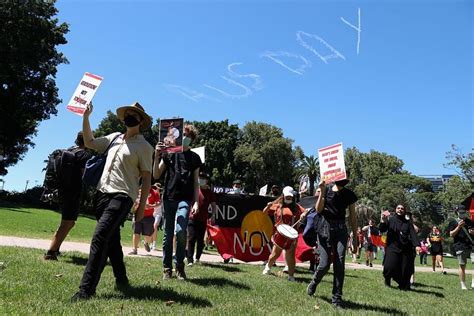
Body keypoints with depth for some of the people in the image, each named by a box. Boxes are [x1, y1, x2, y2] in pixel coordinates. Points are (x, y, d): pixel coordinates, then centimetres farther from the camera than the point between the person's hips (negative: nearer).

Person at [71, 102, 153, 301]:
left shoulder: (144, 146, -2)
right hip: (102, 193, 7)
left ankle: (87, 289, -17)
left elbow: (146, 178, -3)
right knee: (111, 240, 15)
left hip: (122, 196, -7)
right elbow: (89, 143, 22)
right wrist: (86, 117, 13)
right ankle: (121, 280, 29)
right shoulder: (114, 138, 16)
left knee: (99, 238, -19)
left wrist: (142, 206, -8)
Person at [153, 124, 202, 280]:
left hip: (185, 199, -1)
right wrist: (157, 157, -10)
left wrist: (196, 202, 0)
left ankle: (180, 267, 0)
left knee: (180, 231, -17)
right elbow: (156, 175, 3)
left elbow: (196, 182, 9)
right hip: (169, 198, 1)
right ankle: (167, 268, 15)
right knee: (168, 234, 5)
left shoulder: (194, 157, 9)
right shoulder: (168, 153, 8)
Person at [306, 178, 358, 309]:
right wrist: (322, 191, -14)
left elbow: (353, 217, 10)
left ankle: (337, 298, 4)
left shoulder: (349, 195, 6)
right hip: (325, 228, -1)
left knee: (339, 265, -7)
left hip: (341, 230, 2)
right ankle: (313, 283, 27)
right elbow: (318, 209, -6)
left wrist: (355, 238, 9)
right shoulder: (326, 190, 2)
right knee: (324, 264, -4)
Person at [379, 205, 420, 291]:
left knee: (405, 269, 1)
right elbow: (382, 230, -5)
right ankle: (387, 279, 16)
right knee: (390, 266, -15)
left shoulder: (408, 222, 7)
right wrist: (383, 221, -24)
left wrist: (417, 245, -18)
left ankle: (404, 286, 23)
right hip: (393, 247, -2)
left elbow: (413, 234, -2)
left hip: (406, 248, 2)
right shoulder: (391, 220, 4)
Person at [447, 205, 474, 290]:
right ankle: (463, 285, 10)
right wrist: (459, 227, -13)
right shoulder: (453, 222, 6)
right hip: (460, 247, -2)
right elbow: (451, 234, -2)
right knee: (462, 266, 2)